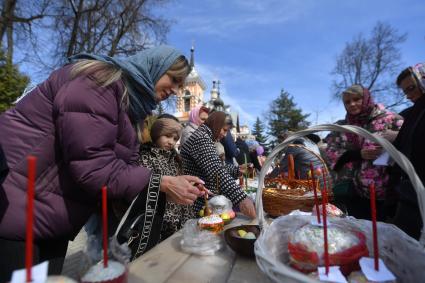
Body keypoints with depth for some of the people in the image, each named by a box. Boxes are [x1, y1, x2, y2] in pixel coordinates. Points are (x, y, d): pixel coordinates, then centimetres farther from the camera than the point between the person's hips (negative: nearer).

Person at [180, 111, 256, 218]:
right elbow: (217, 172, -32)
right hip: (199, 205, -10)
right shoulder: (201, 138, -20)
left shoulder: (204, 138, 14)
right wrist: (241, 198, -37)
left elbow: (216, 169, 15)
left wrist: (238, 169, 7)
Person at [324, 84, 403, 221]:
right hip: (350, 190, 2)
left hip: (382, 189, -1)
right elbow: (330, 152, 0)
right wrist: (359, 154, -12)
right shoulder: (341, 127, 9)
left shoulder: (389, 119, 3)